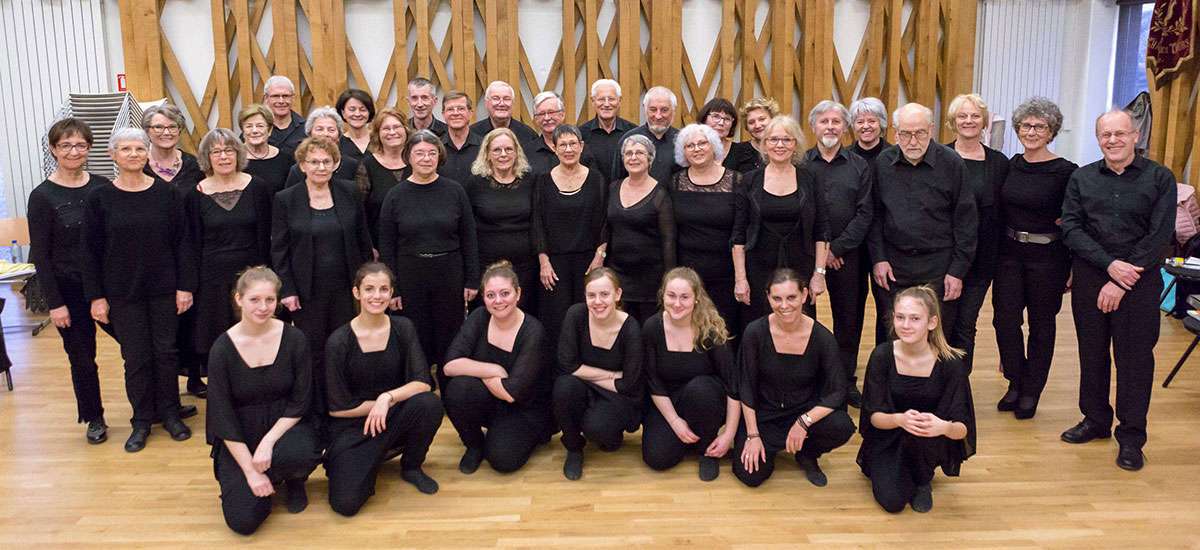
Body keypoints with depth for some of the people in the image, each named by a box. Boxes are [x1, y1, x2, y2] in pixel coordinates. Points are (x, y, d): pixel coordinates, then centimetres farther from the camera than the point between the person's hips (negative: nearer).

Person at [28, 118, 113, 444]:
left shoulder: (103, 187, 0)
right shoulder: (43, 196, -7)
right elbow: (40, 255, -7)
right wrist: (54, 303, -10)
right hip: (70, 290, -2)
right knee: (82, 358, 9)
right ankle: (94, 419, 28)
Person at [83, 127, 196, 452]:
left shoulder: (167, 193, -3)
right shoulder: (99, 199, -3)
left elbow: (182, 241, -1)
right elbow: (91, 251, 0)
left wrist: (185, 286, -4)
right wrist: (96, 296, -3)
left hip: (164, 289, 0)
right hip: (123, 293, 0)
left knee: (166, 351, 8)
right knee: (135, 357, 5)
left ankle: (169, 413, 23)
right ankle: (142, 420, 19)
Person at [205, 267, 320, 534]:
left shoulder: (294, 339, -9)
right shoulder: (222, 348, -10)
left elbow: (301, 401, -6)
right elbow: (222, 416, -9)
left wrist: (268, 442, -19)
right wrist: (250, 470, -14)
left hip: (285, 424, 0)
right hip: (240, 438, 0)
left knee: (302, 456, -36)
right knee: (243, 520, -17)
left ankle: (294, 481, 3)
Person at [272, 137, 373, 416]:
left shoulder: (349, 193, 2)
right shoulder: (285, 200, -2)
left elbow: (363, 240, 8)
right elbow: (279, 249, -1)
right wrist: (287, 290, -6)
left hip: (346, 287, 2)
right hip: (308, 290, -1)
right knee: (313, 352, 5)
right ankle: (316, 413, 18)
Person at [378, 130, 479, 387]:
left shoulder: (454, 191, 0)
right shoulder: (395, 196, 0)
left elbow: (469, 238, 2)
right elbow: (386, 246, 2)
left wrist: (471, 280, -1)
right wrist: (390, 288, -2)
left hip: (449, 275, 0)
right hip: (410, 277, 0)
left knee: (449, 341, 8)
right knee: (417, 342, 7)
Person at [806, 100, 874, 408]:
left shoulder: (859, 167, 6)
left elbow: (865, 213, -1)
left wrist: (837, 247, -10)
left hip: (848, 254, 1)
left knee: (849, 319, 7)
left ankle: (847, 381, 20)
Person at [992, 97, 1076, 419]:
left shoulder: (1065, 172, -10)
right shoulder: (1009, 166, 3)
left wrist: (1075, 268, -8)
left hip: (1047, 257, -4)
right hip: (1009, 253, 4)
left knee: (1041, 323, 10)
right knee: (1004, 319, 2)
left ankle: (1031, 392, 24)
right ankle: (1016, 382, 23)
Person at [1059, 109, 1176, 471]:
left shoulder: (1159, 179, -2)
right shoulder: (1081, 179, 6)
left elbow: (1159, 237, -7)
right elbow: (1071, 228, -2)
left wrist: (1121, 282, -12)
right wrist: (1110, 264, -15)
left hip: (1139, 282, -2)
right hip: (1089, 278, 3)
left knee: (1135, 358, 2)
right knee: (1092, 353, 11)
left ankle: (1131, 437, 14)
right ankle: (1095, 420, 27)